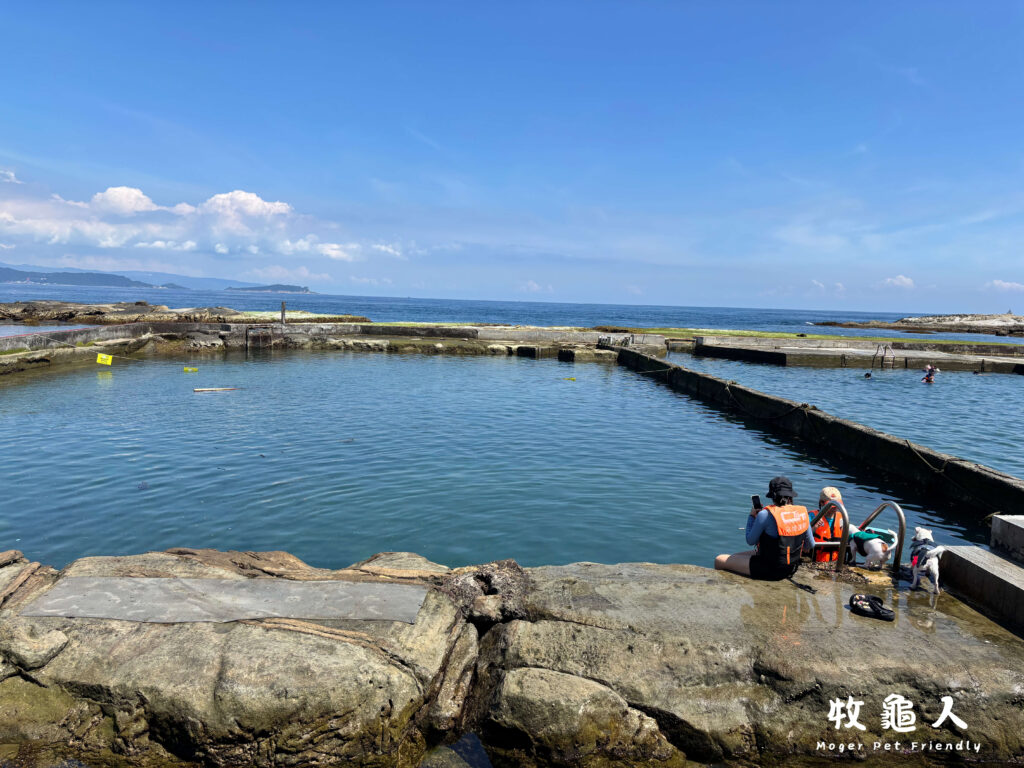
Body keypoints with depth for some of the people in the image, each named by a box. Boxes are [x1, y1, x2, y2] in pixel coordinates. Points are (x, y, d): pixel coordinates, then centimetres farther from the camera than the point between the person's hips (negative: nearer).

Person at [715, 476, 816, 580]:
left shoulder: (766, 515, -22)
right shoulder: (803, 513, -4)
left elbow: (750, 541, -8)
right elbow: (811, 545, 5)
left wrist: (751, 517, 4)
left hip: (769, 570, -7)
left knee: (719, 561, 5)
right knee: (736, 556, 27)